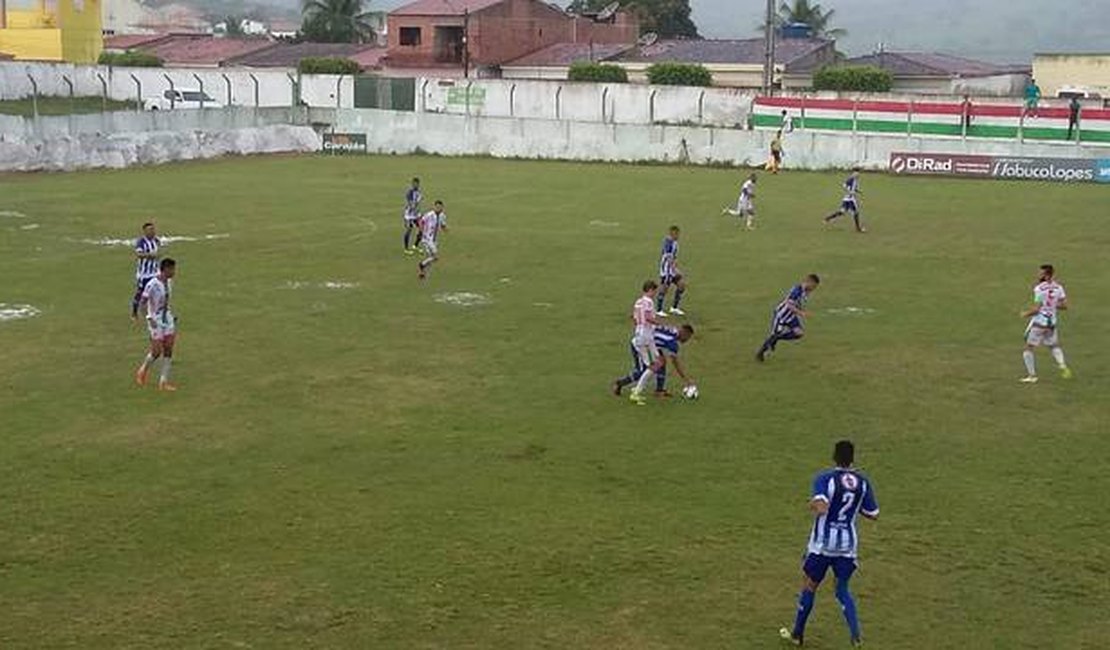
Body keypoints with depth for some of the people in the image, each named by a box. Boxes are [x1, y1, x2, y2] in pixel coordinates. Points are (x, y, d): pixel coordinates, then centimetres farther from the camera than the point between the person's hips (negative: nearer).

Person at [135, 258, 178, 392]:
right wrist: (150, 318, -23)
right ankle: (142, 371, 24)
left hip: (167, 319, 7)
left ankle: (164, 382, 9)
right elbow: (142, 302, -17)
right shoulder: (152, 285, -20)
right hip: (156, 321, -7)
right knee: (157, 351, -4)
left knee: (168, 350, 3)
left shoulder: (169, 282, 3)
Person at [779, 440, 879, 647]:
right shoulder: (863, 482, 0)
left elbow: (820, 507, -28)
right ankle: (856, 635, -2)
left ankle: (797, 634, 24)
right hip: (848, 544, 3)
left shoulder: (825, 479, -14)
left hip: (822, 543, -3)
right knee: (843, 590, 16)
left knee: (809, 587, 12)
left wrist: (812, 505, -6)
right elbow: (873, 514, 7)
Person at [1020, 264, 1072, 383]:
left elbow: (1036, 308, -20)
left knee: (1028, 348, 6)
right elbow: (1064, 305, 3)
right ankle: (1063, 366, 9)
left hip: (1039, 321, -6)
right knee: (1054, 345, 26)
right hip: (1052, 322, 6)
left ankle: (1032, 375, 6)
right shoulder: (1058, 287, 0)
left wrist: (1025, 313, -3)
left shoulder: (1039, 289, -19)